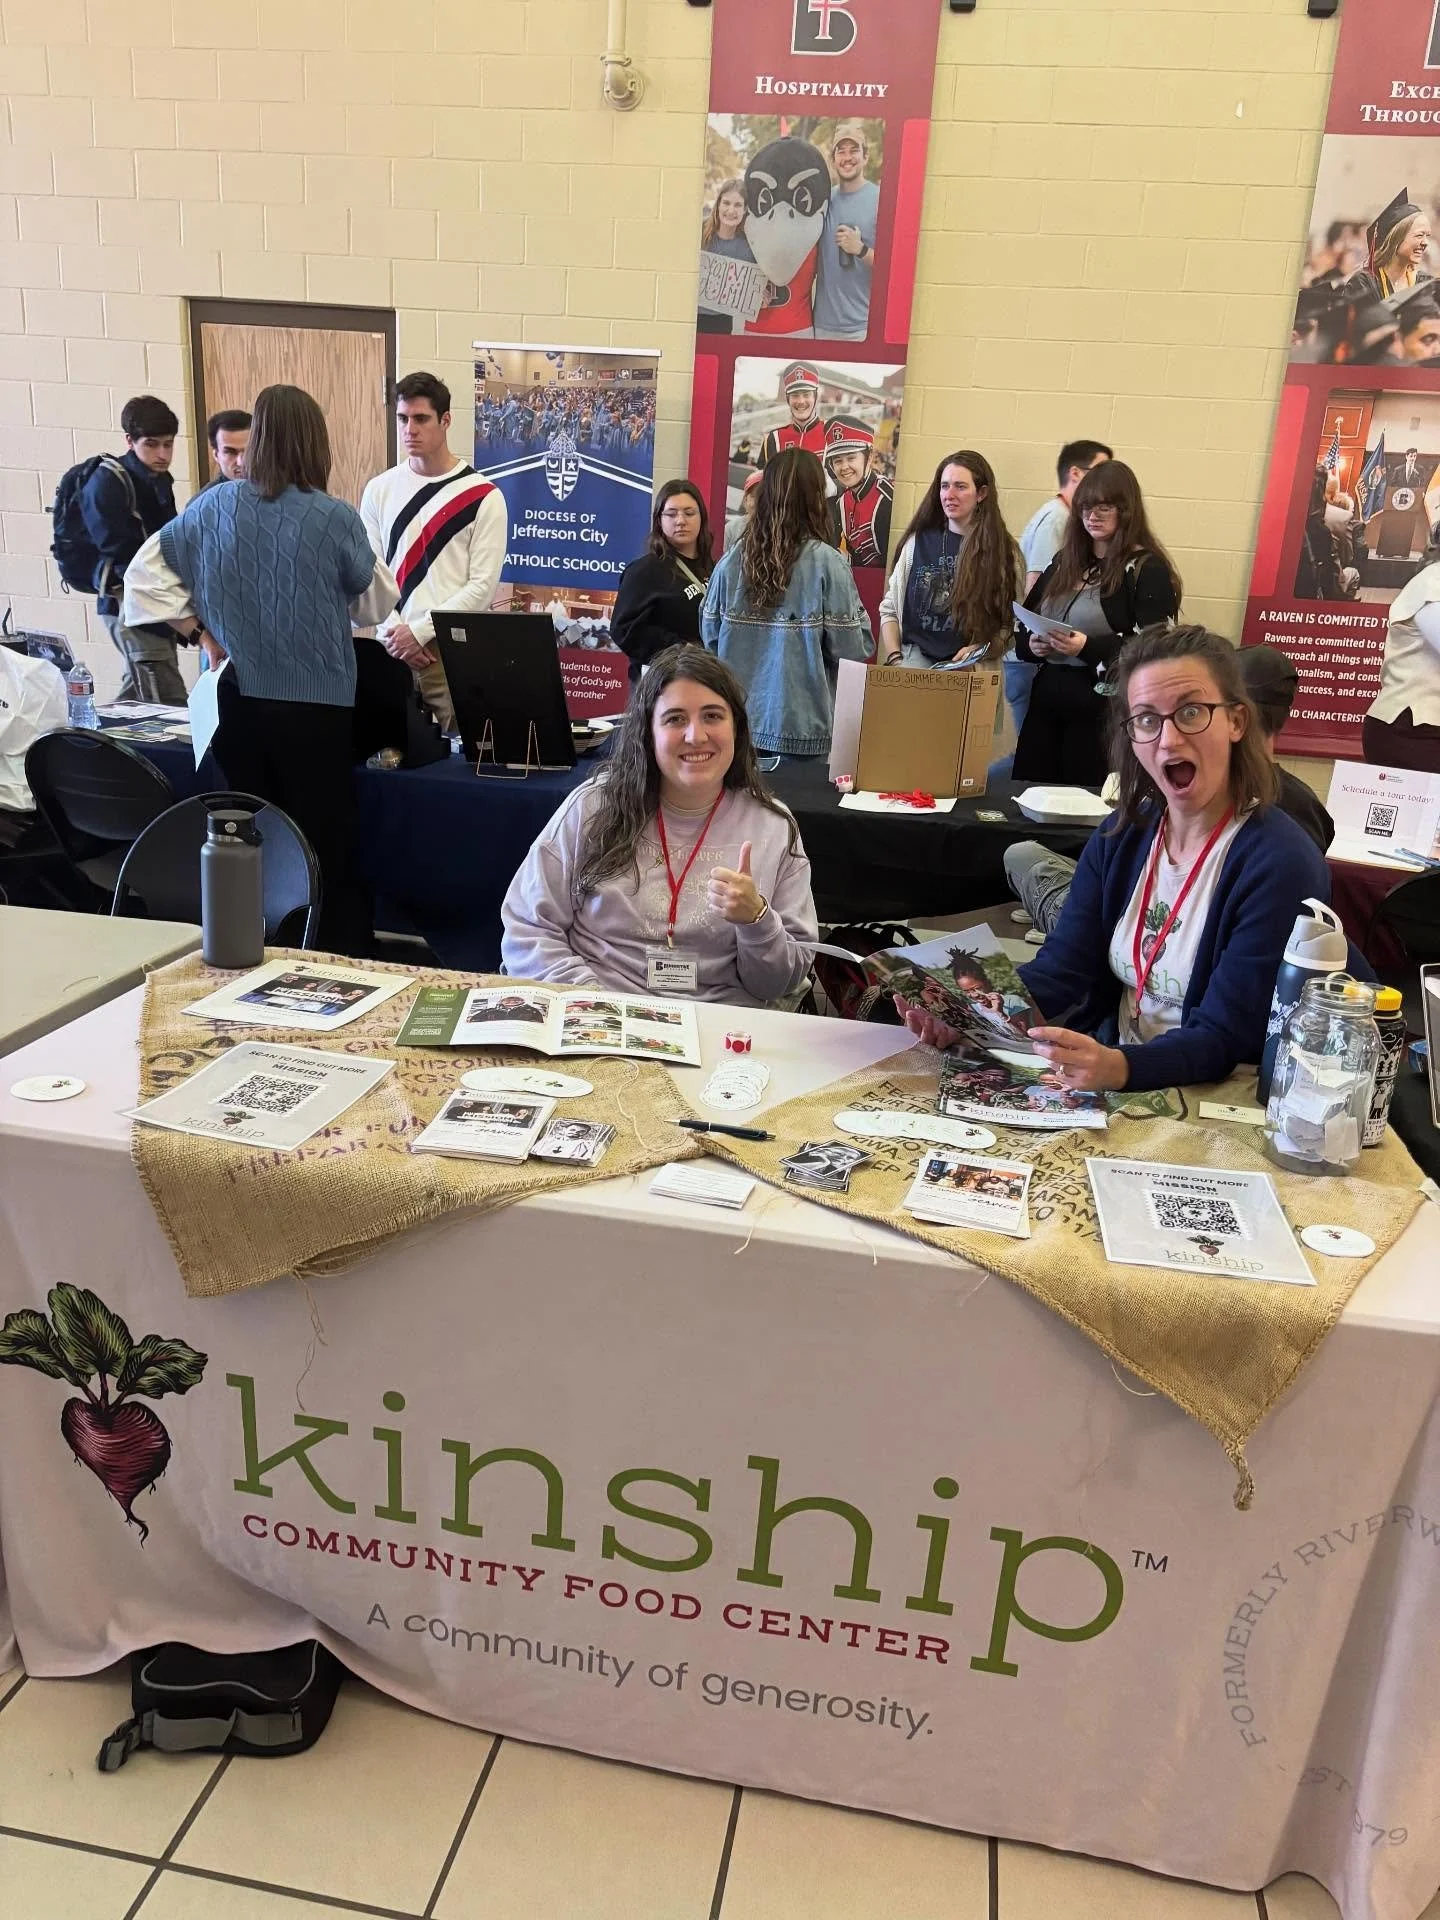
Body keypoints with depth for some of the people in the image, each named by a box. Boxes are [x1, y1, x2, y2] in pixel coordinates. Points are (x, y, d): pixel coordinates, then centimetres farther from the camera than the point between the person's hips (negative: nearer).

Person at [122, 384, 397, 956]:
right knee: (327, 848, 3)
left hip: (237, 701, 4)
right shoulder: (336, 519, -9)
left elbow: (144, 574, 6)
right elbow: (375, 605, 5)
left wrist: (200, 628, 8)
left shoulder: (213, 506, 1)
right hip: (316, 706, -3)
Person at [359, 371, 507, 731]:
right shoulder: (379, 489, 9)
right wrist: (393, 632, -9)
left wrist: (419, 631, -11)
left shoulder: (483, 496, -2)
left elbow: (483, 585, -7)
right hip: (391, 648, 3)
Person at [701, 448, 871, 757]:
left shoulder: (733, 559, -2)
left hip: (738, 721, 3)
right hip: (799, 727, -3)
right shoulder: (826, 564, -12)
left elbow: (710, 636, 5)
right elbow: (853, 650, -10)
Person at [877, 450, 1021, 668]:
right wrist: (893, 657, -1)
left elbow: (1013, 622, 2)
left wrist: (979, 650, -14)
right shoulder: (918, 541, 11)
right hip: (917, 655, 1)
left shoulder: (1004, 551, 6)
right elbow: (889, 609, 12)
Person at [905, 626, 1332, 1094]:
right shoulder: (1121, 836, 4)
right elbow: (1061, 968, -2)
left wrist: (1120, 1068, -38)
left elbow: (1223, 1038, -19)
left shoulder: (1280, 865, -15)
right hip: (1105, 1086, 5)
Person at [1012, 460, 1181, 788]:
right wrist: (1031, 644, -4)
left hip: (1104, 709, -6)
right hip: (1046, 699, 6)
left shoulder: (1148, 569, -6)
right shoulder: (1064, 562, 15)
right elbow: (1024, 620, 19)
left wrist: (1088, 648, -24)